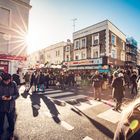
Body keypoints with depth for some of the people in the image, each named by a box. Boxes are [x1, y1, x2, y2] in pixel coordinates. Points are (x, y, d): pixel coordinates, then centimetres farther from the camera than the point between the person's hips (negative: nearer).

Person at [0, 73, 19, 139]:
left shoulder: (13, 84, -11)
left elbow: (17, 94, -5)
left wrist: (12, 97, -23)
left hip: (11, 106, 0)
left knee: (11, 121, 17)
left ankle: (11, 134, 44)